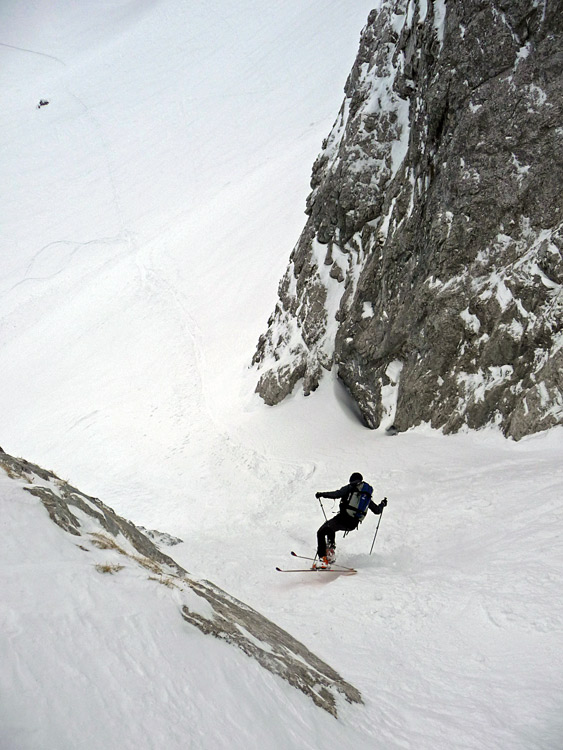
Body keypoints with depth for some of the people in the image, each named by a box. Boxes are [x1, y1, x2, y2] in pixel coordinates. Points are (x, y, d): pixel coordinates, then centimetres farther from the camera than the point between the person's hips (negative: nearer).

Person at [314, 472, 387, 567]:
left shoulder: (350, 487, 2)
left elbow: (336, 494, -13)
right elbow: (377, 510, 24)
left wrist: (321, 494, 0)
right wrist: (382, 504, 45)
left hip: (343, 518, -7)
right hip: (353, 525, 7)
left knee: (321, 533, 4)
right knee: (330, 528, 33)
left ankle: (322, 558, -14)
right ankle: (331, 548, 13)